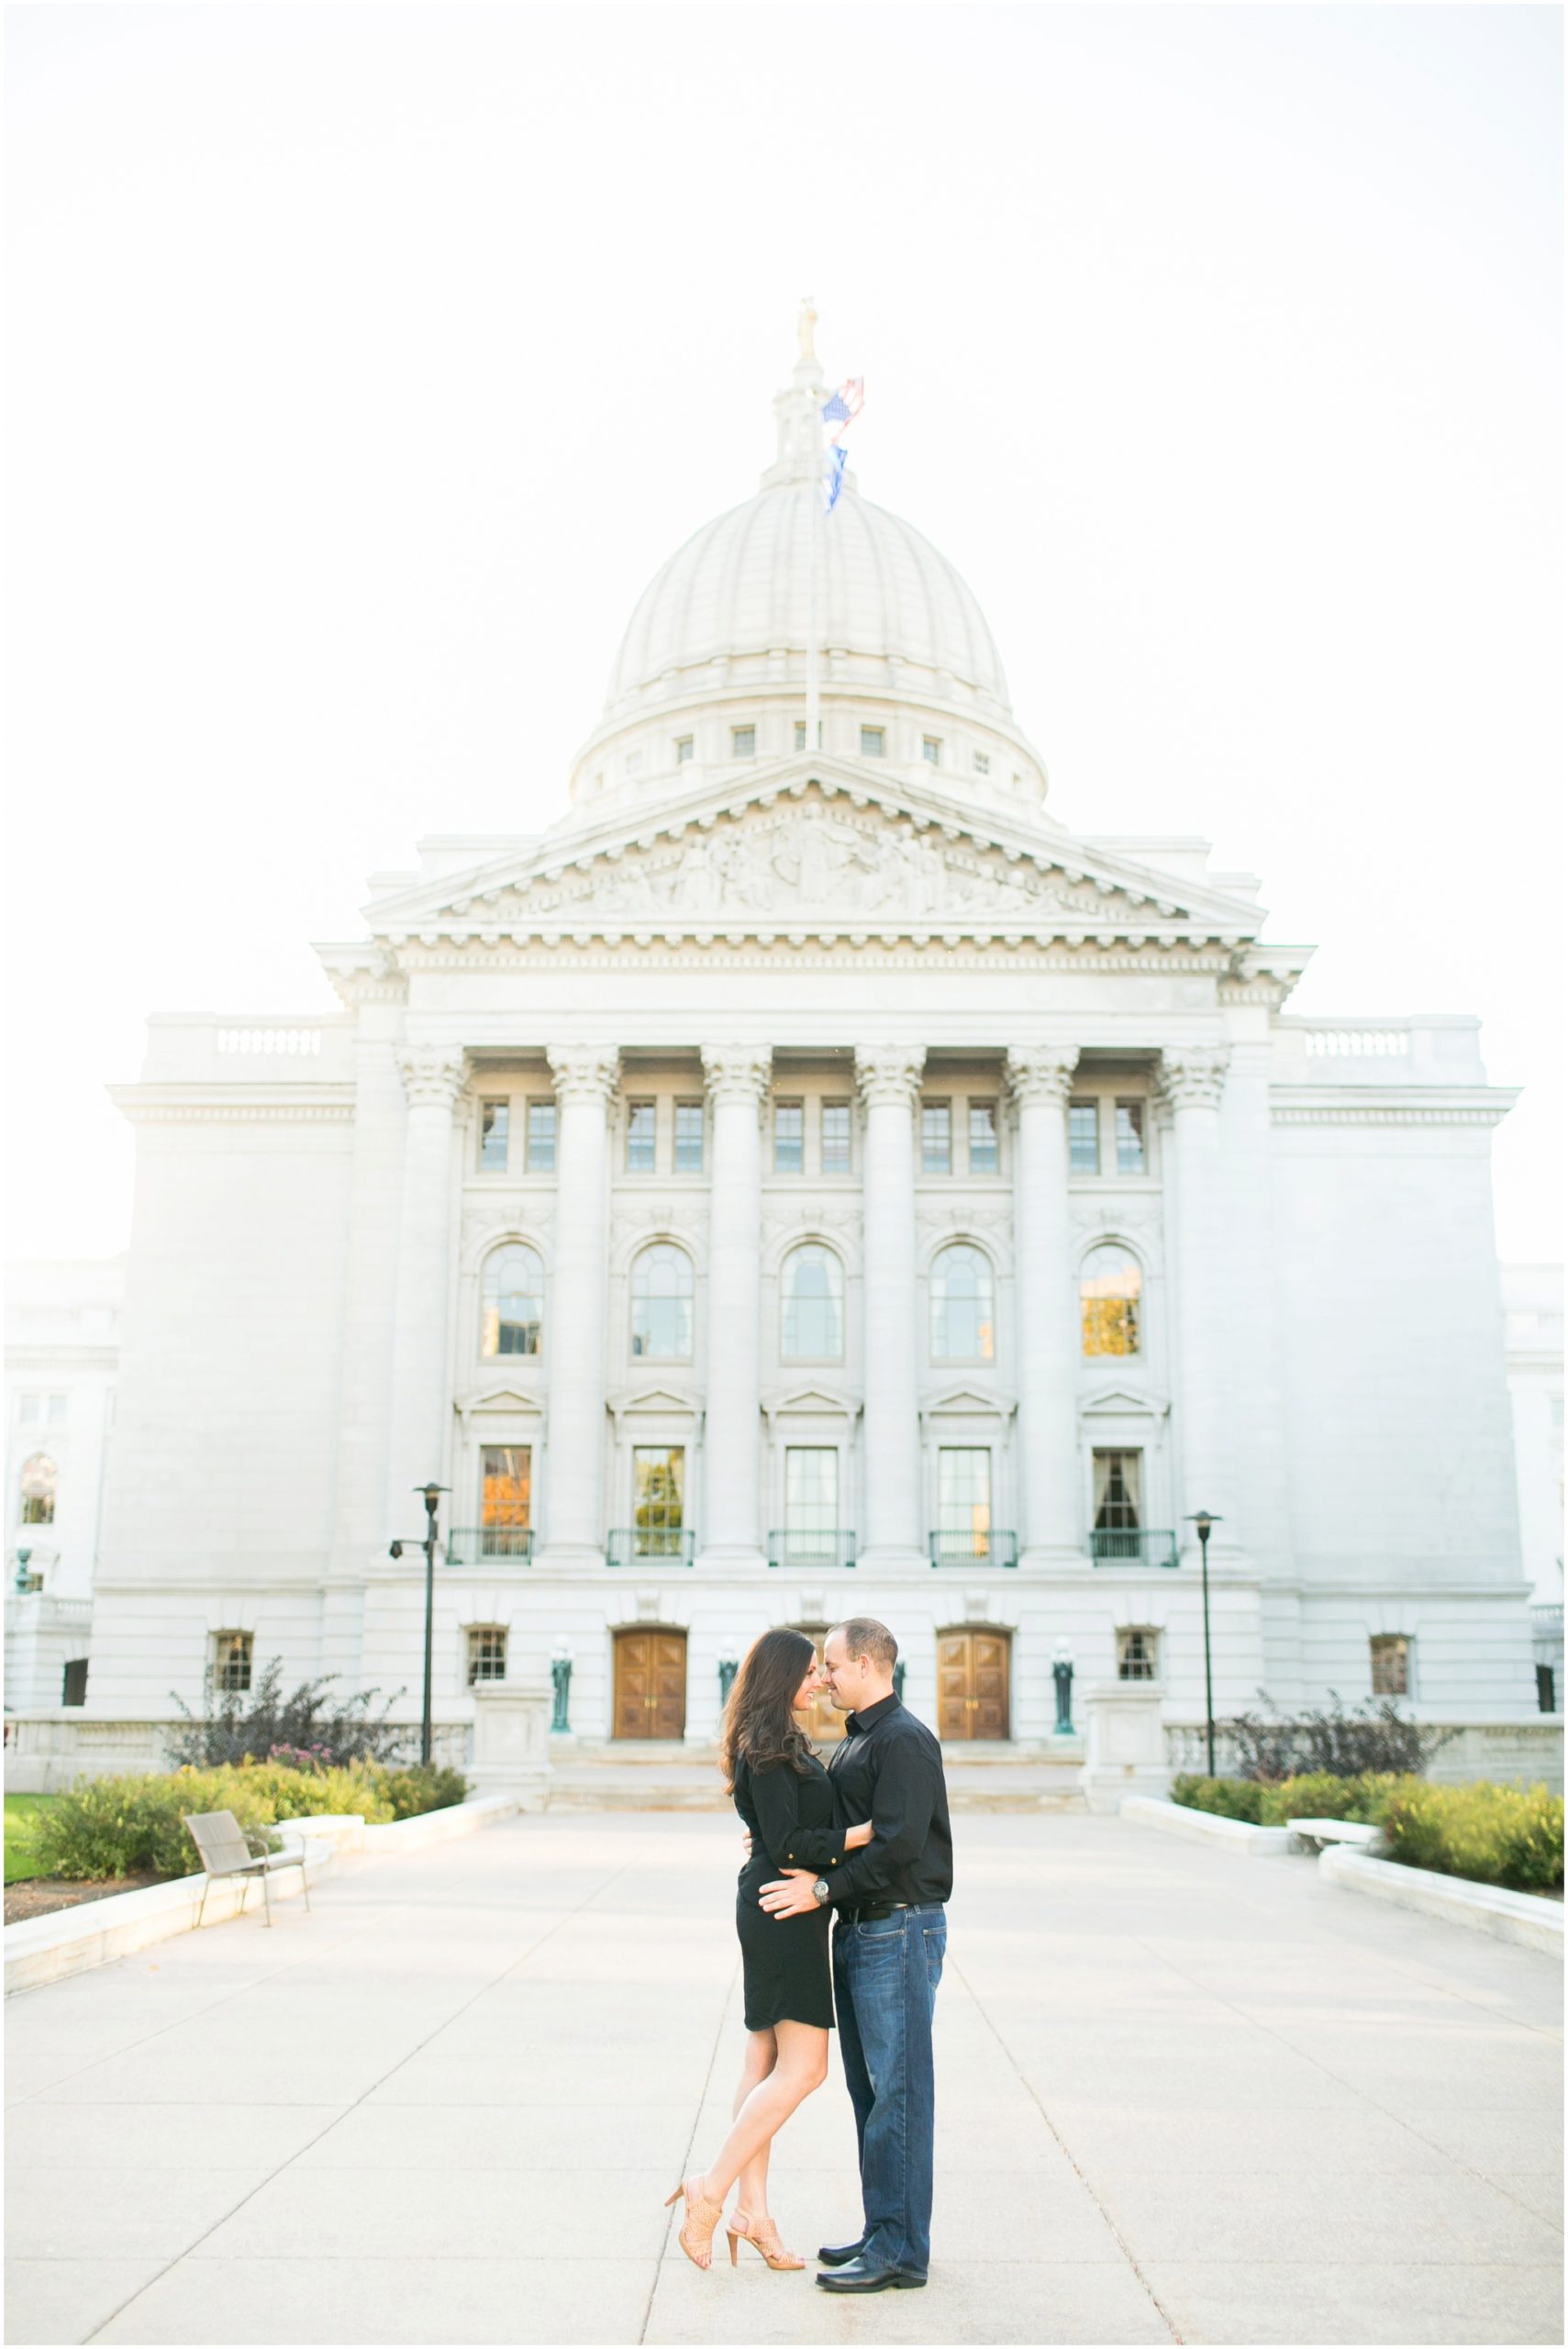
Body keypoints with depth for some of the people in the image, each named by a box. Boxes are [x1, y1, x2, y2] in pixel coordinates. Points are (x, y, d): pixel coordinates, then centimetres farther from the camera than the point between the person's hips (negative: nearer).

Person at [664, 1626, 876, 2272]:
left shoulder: (777, 1742, 16)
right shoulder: (768, 1748, -16)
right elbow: (786, 1844, -20)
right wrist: (861, 1834, -19)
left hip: (775, 1910, 10)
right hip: (784, 1910, -10)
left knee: (766, 2062, 11)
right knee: (803, 2067, -7)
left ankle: (752, 2212, 16)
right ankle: (710, 2190, -1)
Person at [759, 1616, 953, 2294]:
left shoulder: (904, 1740, -14)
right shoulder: (856, 1740, 17)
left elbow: (898, 1843, -24)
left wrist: (822, 1888, -21)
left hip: (900, 1931, -10)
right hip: (859, 1931, 10)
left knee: (897, 2091, -5)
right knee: (868, 2088, 14)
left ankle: (900, 2250, 0)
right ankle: (884, 2233, 22)